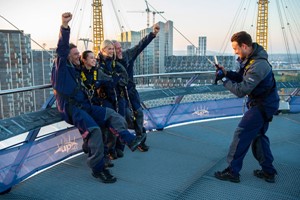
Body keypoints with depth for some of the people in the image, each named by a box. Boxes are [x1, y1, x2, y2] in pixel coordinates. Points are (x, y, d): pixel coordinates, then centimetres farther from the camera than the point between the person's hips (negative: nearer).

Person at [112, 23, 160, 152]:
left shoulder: (128, 54, -3)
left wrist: (153, 34, -15)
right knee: (128, 114, -11)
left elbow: (141, 45, -7)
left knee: (138, 112, 0)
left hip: (131, 90, 5)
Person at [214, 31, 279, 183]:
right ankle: (268, 172, 27)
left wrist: (224, 79, -21)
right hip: (263, 103, 10)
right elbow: (242, 77, 9)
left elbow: (241, 91, -30)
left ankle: (232, 171, 3)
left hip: (262, 105, -10)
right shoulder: (249, 58, 1)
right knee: (258, 135, 17)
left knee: (241, 135, -7)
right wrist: (227, 73, -8)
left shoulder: (258, 66, -30)